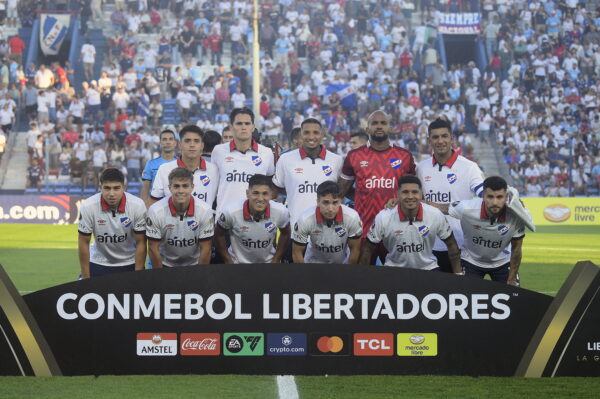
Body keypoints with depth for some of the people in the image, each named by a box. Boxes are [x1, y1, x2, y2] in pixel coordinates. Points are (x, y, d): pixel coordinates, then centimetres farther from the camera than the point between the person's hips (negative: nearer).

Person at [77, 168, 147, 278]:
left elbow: (141, 243, -9)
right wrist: (86, 278, -8)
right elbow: (84, 243, -9)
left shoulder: (138, 206, -18)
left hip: (129, 263, 0)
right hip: (98, 263, 0)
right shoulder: (88, 207, -18)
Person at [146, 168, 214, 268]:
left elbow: (205, 249, -9)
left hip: (194, 265, 0)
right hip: (165, 265, 0)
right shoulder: (155, 211, -17)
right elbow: (153, 248, -9)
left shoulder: (205, 211, -16)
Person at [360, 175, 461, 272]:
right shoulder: (383, 218, -16)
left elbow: (451, 244, 2)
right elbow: (368, 248, -3)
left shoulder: (436, 215, -13)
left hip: (427, 268, 0)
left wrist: (458, 273, 2)